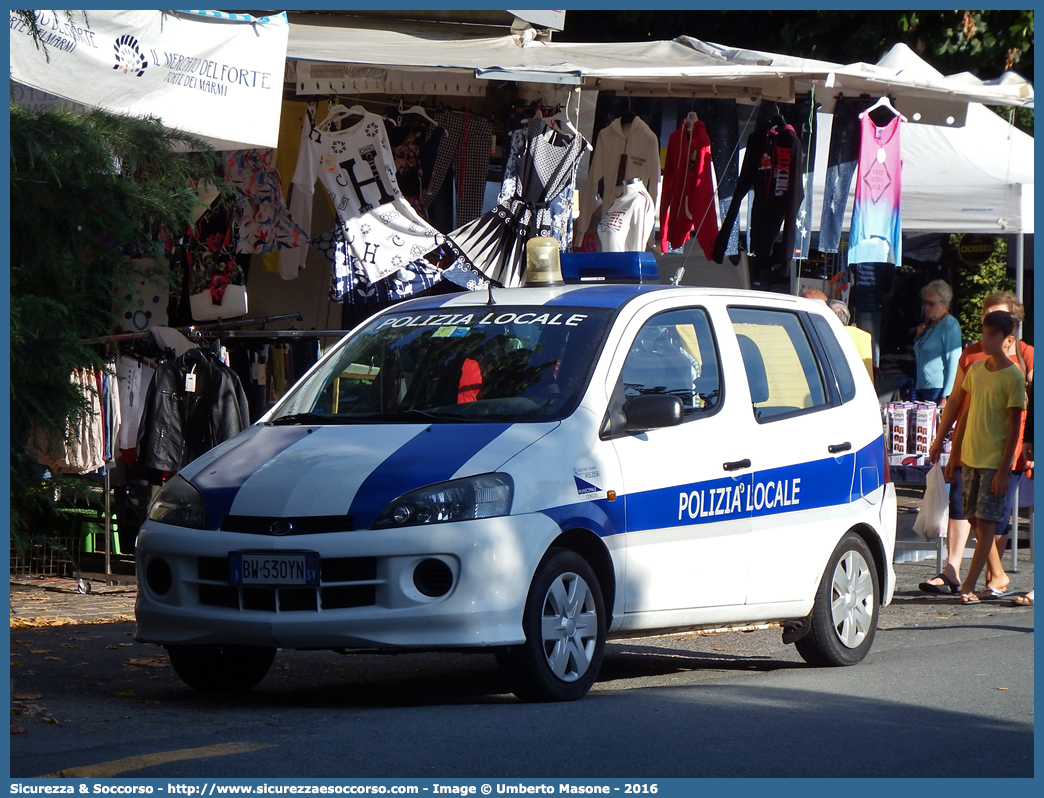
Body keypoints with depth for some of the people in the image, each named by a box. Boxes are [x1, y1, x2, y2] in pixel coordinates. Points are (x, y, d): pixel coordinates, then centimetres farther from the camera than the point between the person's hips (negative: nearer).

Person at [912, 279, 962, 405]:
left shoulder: (950, 325, -7)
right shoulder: (928, 324, 19)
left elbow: (954, 363, -14)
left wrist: (946, 397, -19)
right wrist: (919, 337, 10)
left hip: (938, 390, -8)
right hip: (920, 388, 8)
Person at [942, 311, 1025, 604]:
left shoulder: (1013, 377, -10)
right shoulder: (976, 369, 8)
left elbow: (1014, 426, -11)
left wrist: (1004, 469, -15)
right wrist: (954, 455, 14)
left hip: (995, 461, -6)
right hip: (970, 457, 7)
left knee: (985, 521, -7)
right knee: (976, 521, 8)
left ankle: (969, 584, -8)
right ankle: (998, 576, 19)